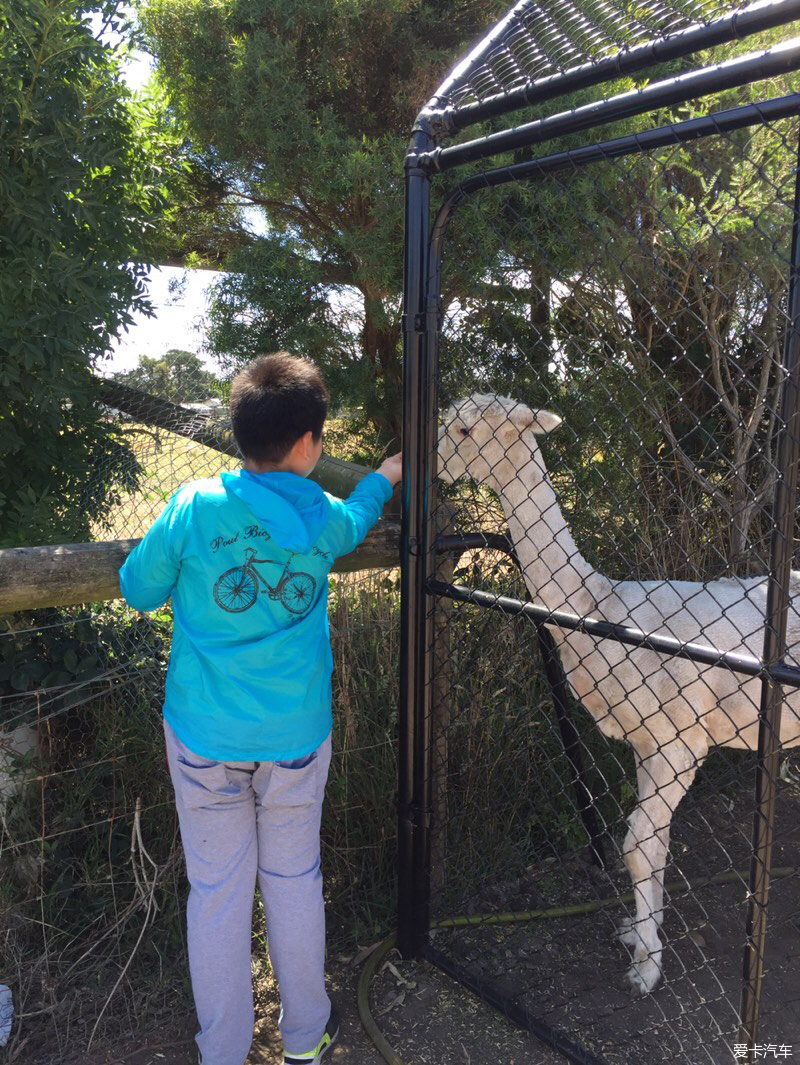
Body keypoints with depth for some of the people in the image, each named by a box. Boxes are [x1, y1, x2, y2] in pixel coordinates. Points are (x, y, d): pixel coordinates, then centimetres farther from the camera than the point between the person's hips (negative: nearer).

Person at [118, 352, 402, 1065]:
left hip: (205, 738, -1)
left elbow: (138, 590, -1)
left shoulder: (194, 508, -14)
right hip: (295, 739, 1)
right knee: (294, 880, 17)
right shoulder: (324, 520, -7)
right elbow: (353, 520, 18)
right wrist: (382, 477, 38)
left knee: (217, 891, 12)